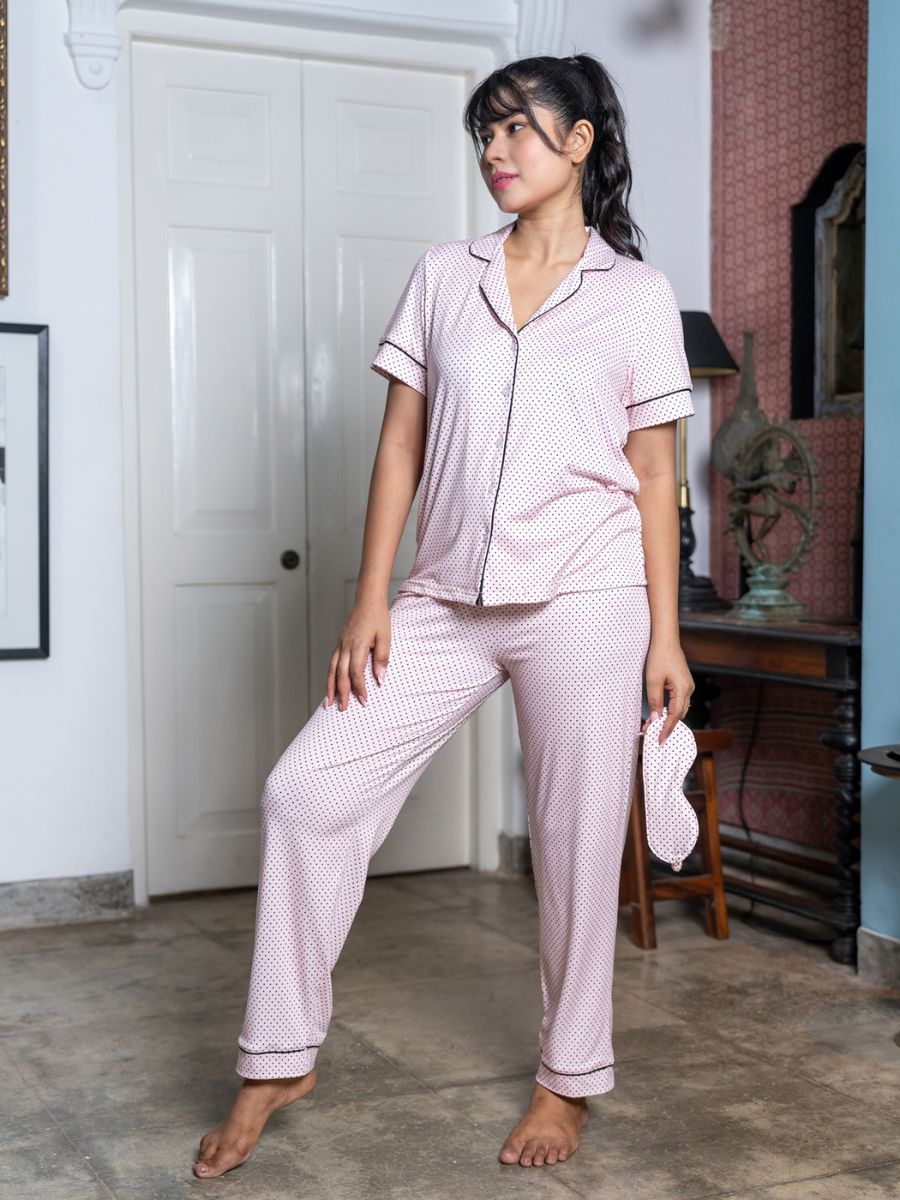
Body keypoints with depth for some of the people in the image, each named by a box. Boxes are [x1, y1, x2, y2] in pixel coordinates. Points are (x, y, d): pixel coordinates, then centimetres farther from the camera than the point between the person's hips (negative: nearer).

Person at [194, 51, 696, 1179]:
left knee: (577, 838, 3)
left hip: (586, 599, -2)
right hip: (449, 597, 3)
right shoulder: (442, 278, 11)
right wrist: (370, 601, 1)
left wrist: (665, 636, -1)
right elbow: (400, 445, 8)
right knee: (306, 790, -5)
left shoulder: (637, 294, 5)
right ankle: (279, 1057, 9)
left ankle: (570, 1077, 23)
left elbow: (654, 474, 3)